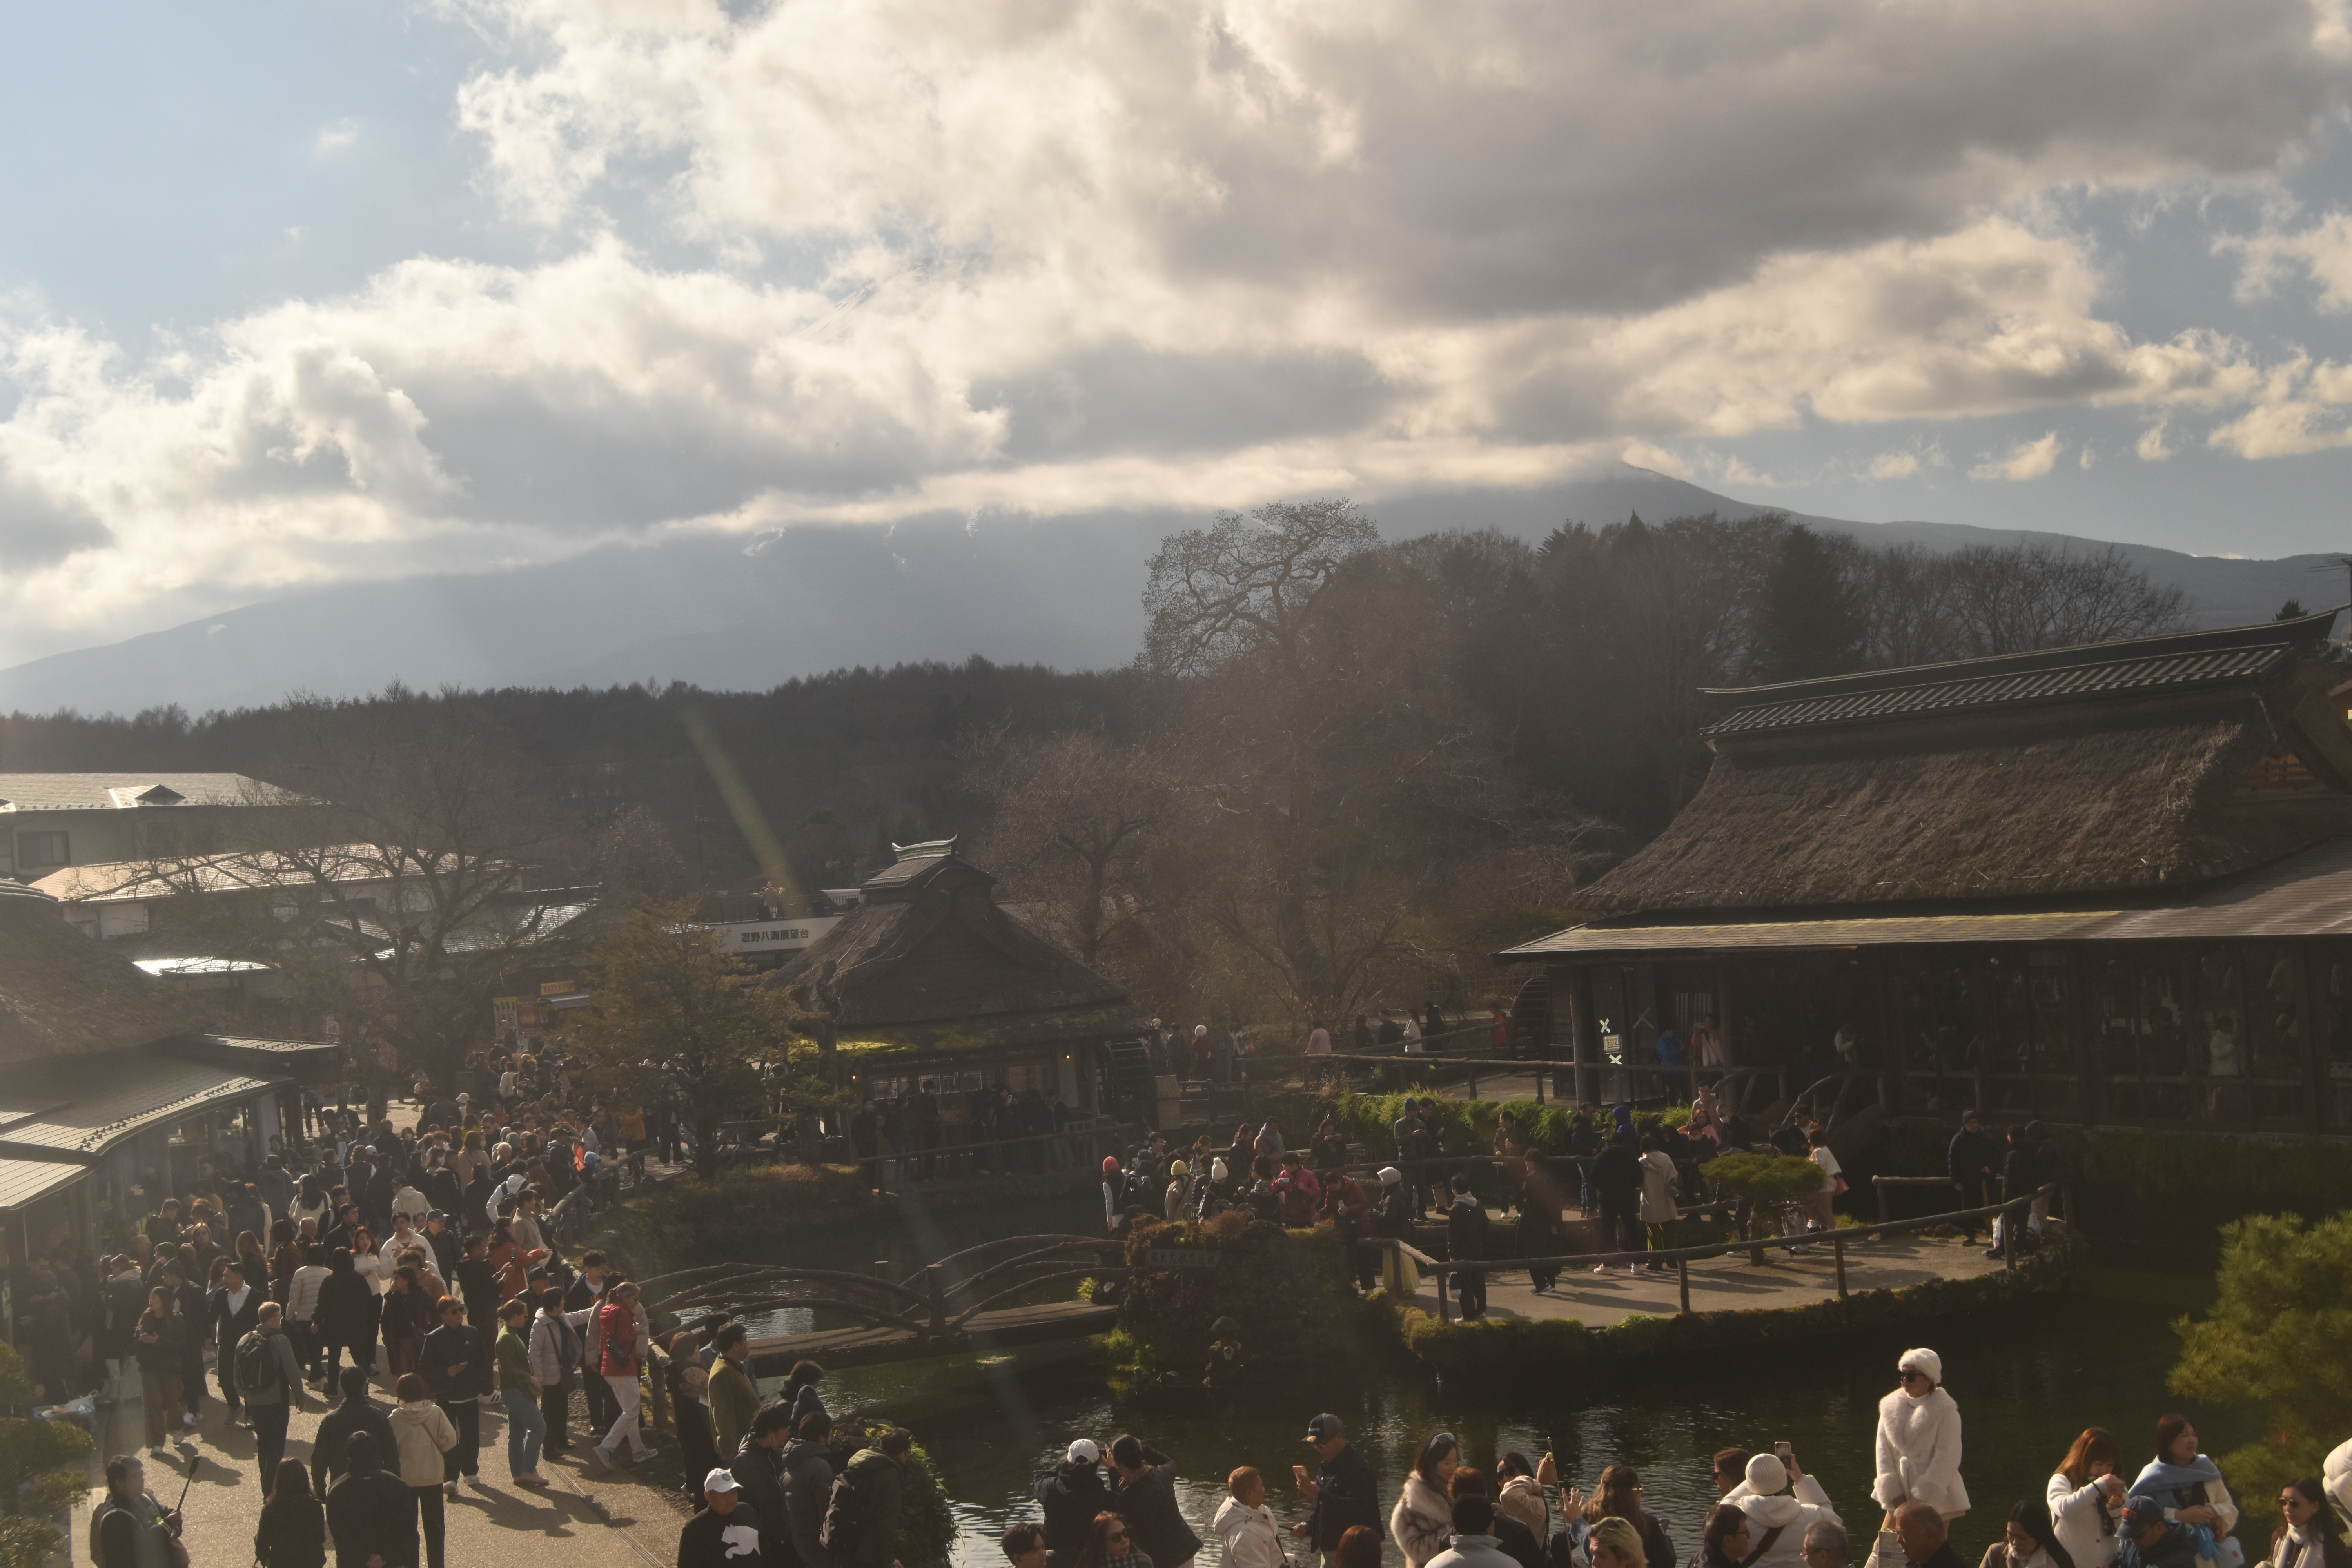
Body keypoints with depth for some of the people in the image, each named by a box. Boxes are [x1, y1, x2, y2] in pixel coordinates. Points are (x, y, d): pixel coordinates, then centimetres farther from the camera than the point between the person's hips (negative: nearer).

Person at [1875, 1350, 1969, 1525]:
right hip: (1899, 1500, 4)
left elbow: (1946, 1460, -11)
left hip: (1936, 1501, -4)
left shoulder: (1945, 1412, -6)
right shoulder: (1890, 1409, 6)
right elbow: (1884, 1455, 3)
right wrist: (1894, 1496, -7)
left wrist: (1922, 1499, -15)